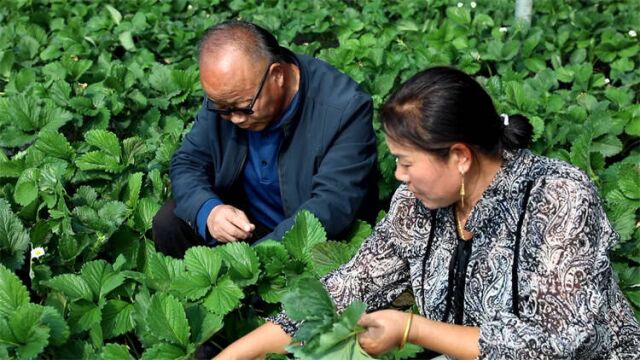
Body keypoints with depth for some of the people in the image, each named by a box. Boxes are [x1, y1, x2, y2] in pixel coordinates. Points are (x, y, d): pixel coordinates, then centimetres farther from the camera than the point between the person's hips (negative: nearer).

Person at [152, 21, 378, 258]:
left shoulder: (346, 108, -25)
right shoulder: (225, 94, -9)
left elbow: (334, 205, -30)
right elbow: (187, 163, -1)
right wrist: (208, 210, -26)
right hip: (244, 222, 5)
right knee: (168, 222, -13)